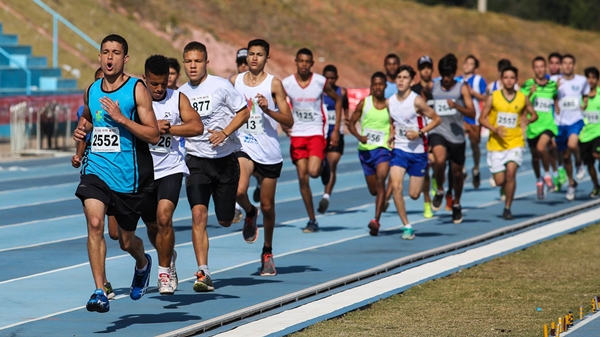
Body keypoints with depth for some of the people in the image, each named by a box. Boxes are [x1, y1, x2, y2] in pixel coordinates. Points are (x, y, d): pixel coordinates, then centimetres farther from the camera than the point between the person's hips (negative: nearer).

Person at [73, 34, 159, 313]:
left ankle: (143, 263, 48)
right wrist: (81, 129, 7)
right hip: (96, 168, 3)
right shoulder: (91, 91, 7)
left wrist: (120, 117, -22)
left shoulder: (137, 89, -8)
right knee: (95, 223, -22)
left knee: (126, 241, 11)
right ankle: (100, 291, -19)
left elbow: (154, 135, -13)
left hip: (128, 175, -3)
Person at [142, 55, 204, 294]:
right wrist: (153, 128, -24)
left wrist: (167, 129, -22)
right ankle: (169, 256, 44)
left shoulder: (178, 99, -2)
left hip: (170, 169, -2)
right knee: (151, 224, 14)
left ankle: (164, 271, -4)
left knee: (164, 217, -19)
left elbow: (197, 127, -14)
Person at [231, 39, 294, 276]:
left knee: (267, 206, 8)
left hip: (269, 152, -1)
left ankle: (267, 252, 27)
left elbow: (289, 121, -7)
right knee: (239, 191, -26)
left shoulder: (273, 84, -4)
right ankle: (250, 214, 9)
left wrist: (268, 110, -22)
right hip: (244, 147, 1)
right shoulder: (234, 82, 5)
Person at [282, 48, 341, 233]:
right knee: (302, 178, -1)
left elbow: (337, 99, 7)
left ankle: (324, 165, 17)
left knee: (313, 171, -22)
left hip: (316, 133, -2)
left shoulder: (321, 82, -6)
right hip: (297, 134, 2)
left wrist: (336, 129, 3)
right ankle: (312, 220, 9)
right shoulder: (286, 84, -3)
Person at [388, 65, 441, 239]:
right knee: (396, 186, -17)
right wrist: (391, 135, 0)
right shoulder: (390, 102, 1)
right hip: (399, 149, 3)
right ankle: (407, 226, -7)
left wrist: (419, 133, -20)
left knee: (414, 194, 4)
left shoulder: (417, 101, -14)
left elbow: (437, 119, -10)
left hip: (418, 150, -3)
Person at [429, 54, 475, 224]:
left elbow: (472, 113, -9)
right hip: (438, 132, 0)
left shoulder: (462, 88, -1)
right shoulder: (432, 87, 4)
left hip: (457, 135, 0)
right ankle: (440, 191, -4)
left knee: (457, 171, 12)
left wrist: (457, 106, -25)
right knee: (439, 160, -30)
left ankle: (456, 204, 35)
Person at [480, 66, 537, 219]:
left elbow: (534, 114, 17)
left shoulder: (522, 98, 2)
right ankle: (508, 185, 38)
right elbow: (482, 118, 2)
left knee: (511, 172, -20)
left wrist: (528, 119, -5)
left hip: (515, 143, 0)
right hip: (496, 143, 0)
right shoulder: (493, 97, -2)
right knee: (500, 181, -1)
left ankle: (507, 208, -8)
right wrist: (494, 129, -15)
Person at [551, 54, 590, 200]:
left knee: (572, 144, -30)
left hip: (576, 120, -2)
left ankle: (579, 163, 1)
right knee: (565, 156, 10)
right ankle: (571, 184, 30)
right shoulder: (555, 80, -2)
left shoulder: (582, 81, 1)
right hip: (560, 122, 2)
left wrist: (584, 104, 2)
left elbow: (586, 95, 19)